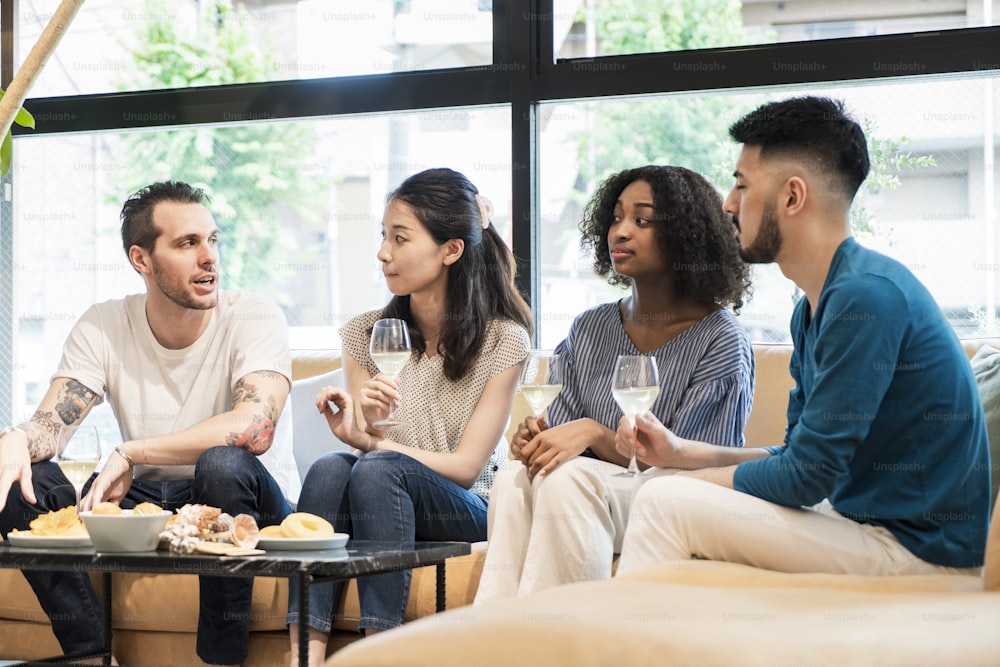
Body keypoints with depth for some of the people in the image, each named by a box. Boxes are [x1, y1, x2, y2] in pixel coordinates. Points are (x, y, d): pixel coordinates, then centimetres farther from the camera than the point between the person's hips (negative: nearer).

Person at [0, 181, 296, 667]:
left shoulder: (255, 319, -13)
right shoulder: (102, 329, -2)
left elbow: (254, 429, -29)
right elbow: (51, 422, -11)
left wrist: (129, 454, -26)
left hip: (242, 503, -3)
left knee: (223, 464, -36)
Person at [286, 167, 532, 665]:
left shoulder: (502, 340, -3)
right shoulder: (367, 334, 8)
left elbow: (466, 467, -7)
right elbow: (364, 442, 3)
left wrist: (375, 444, -20)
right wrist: (359, 429, -22)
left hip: (465, 513, -3)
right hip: (376, 505, 3)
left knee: (377, 470, -33)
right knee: (329, 468, -30)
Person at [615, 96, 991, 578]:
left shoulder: (867, 294, -20)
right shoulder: (813, 308, 13)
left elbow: (805, 477, -18)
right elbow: (800, 455, 18)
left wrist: (685, 478, -4)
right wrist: (680, 453, 8)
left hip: (916, 547, -10)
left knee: (666, 503, -14)